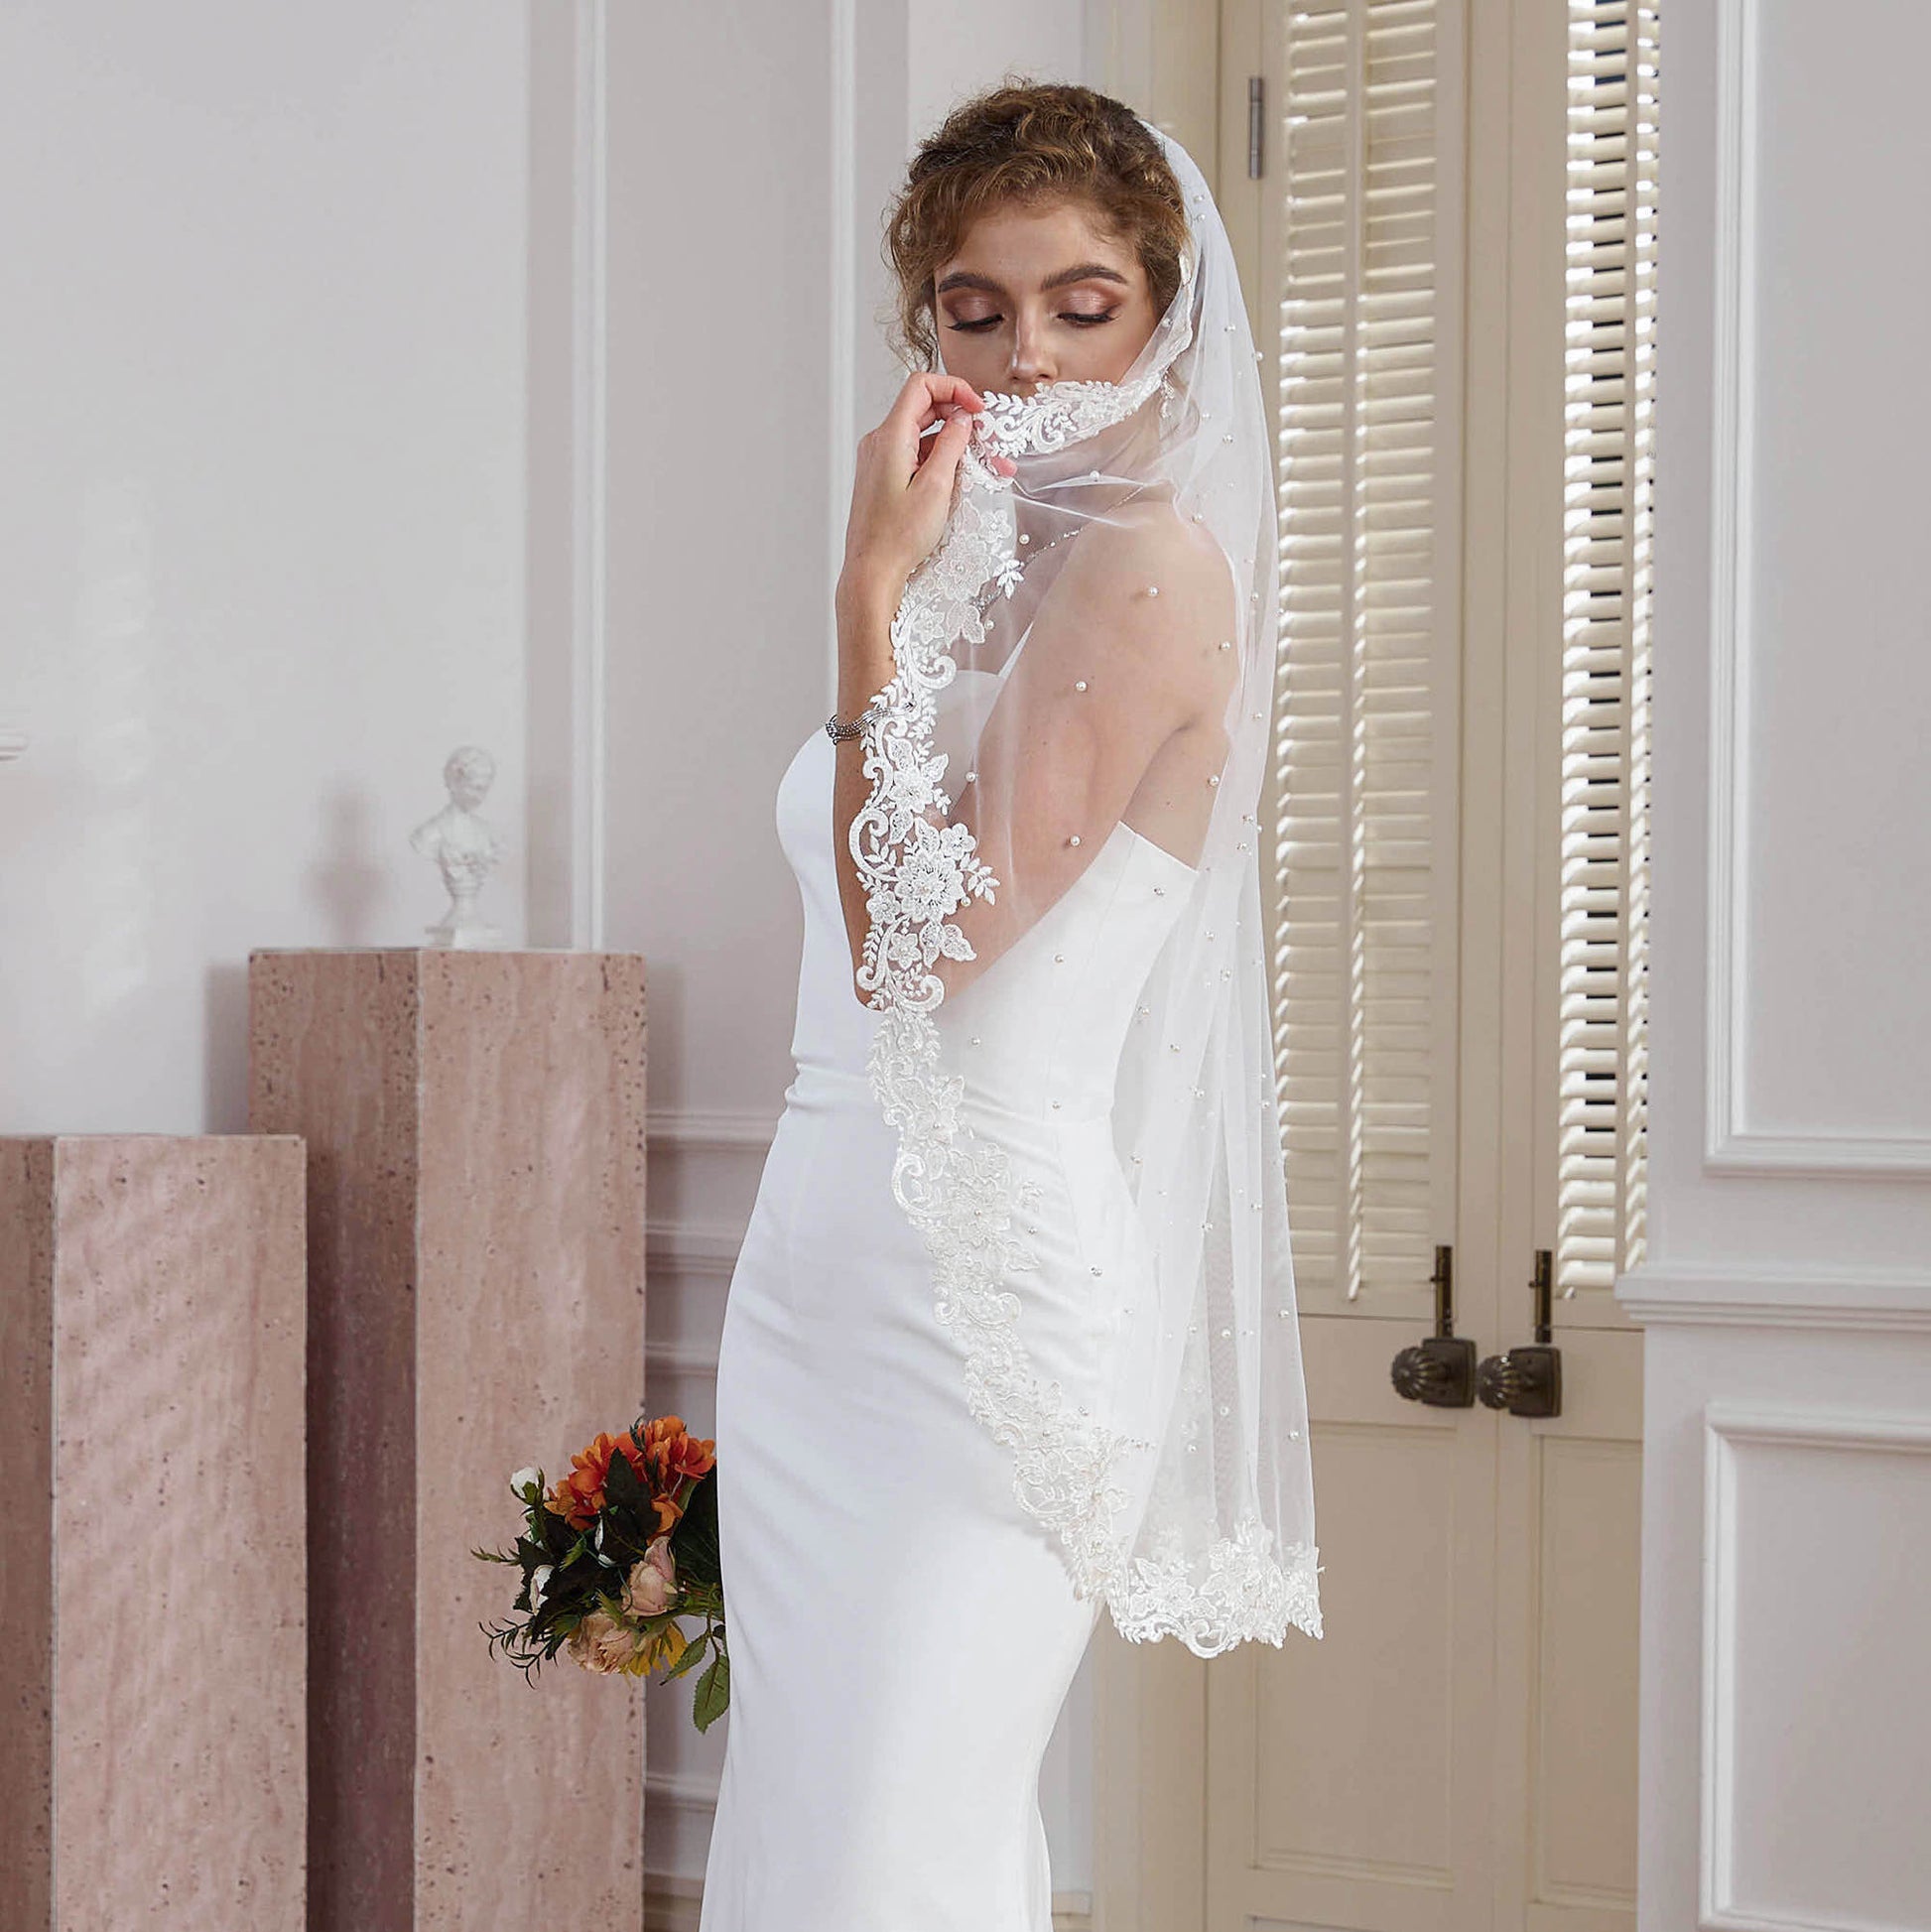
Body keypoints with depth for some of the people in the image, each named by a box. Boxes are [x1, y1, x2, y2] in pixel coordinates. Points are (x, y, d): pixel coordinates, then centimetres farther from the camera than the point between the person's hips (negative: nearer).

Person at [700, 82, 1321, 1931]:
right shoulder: (983, 573, 16)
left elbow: (928, 936, -18)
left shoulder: (1150, 564, -10)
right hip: (823, 1259, 9)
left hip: (982, 1281, -9)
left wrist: (874, 593, -16)